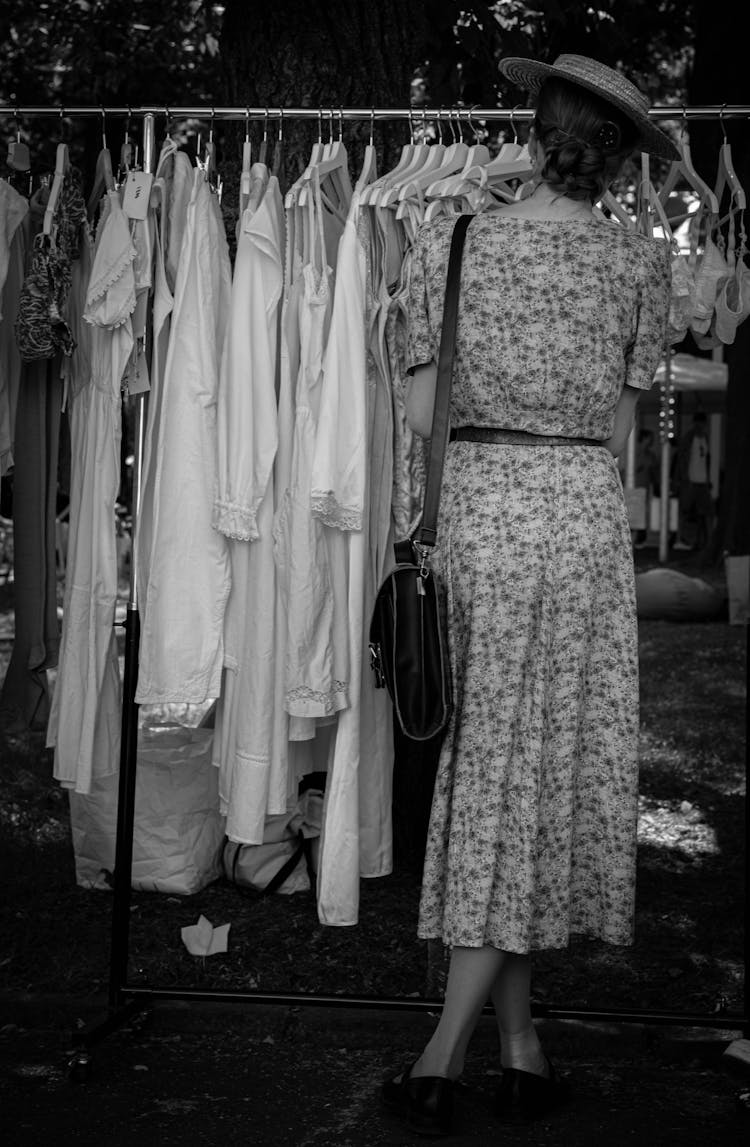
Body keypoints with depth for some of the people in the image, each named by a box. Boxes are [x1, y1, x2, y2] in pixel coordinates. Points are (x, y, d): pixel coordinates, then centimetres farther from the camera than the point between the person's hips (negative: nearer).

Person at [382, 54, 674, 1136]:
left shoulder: (449, 242, 2)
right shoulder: (641, 259, 2)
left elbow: (421, 414, 0)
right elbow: (620, 429, 4)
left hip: (472, 508, 1)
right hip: (583, 513, -1)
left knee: (489, 773, 9)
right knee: (545, 776, 5)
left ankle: (522, 1050, 12)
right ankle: (444, 1054, 5)